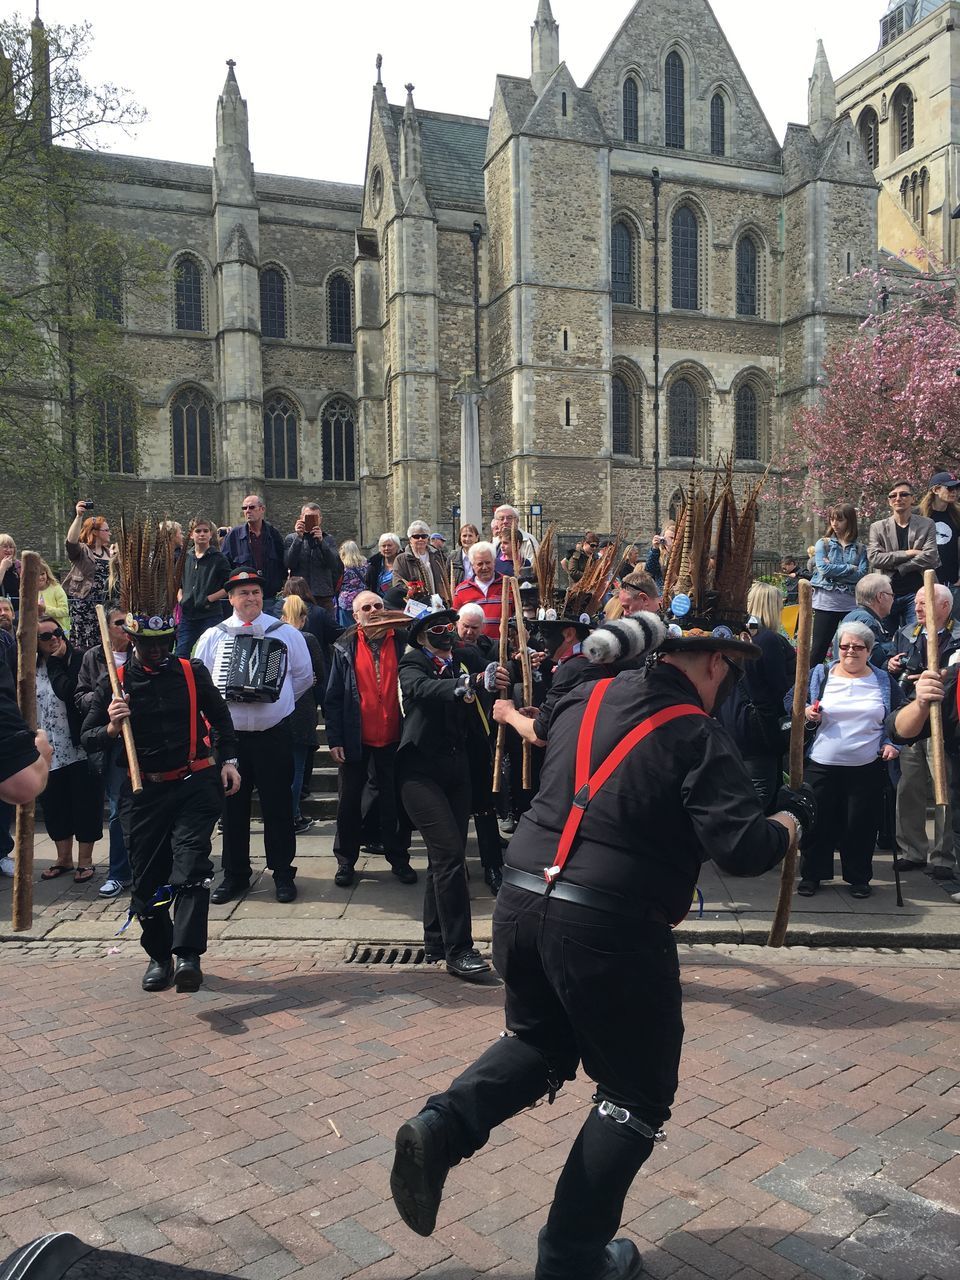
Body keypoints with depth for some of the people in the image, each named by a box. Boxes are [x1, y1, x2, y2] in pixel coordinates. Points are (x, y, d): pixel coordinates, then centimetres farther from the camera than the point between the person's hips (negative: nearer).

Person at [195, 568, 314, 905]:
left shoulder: (286, 633, 3)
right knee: (232, 806, 9)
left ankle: (283, 873, 16)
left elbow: (304, 677, 10)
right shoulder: (212, 637, 7)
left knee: (277, 805, 4)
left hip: (274, 733, -1)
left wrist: (277, 699, 4)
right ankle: (234, 875, 21)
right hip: (228, 734, 2)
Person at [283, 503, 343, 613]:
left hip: (324, 596, 1)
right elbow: (289, 564, -6)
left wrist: (321, 541, -13)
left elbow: (334, 565, -4)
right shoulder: (291, 538, 9)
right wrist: (298, 537, -10)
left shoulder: (328, 539, 12)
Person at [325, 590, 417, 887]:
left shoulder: (402, 642, 0)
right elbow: (334, 697, -2)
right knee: (349, 801, 10)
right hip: (356, 739, 0)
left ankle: (398, 858, 23)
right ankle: (346, 860, 22)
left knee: (393, 801, 10)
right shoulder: (345, 648, 0)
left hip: (392, 739, 0)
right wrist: (334, 739, -7)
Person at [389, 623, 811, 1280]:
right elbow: (744, 848, -15)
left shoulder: (586, 700, 9)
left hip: (520, 900, 6)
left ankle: (441, 1126, 7)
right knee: (637, 1095, 16)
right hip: (610, 928, -6)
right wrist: (793, 816, 4)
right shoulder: (697, 735, -10)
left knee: (540, 1042, 30)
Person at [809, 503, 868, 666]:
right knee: (819, 647, -1)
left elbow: (861, 575, -7)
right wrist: (850, 568, -6)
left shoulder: (860, 548, 8)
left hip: (852, 603, 2)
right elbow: (824, 569, -10)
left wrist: (835, 569, -11)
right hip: (827, 602, -1)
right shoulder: (823, 544, 6)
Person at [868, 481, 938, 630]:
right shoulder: (877, 527, 7)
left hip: (916, 593, -1)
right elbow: (874, 558, -8)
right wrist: (907, 553, -12)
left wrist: (898, 569, -11)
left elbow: (930, 556, -8)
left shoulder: (927, 525, 6)